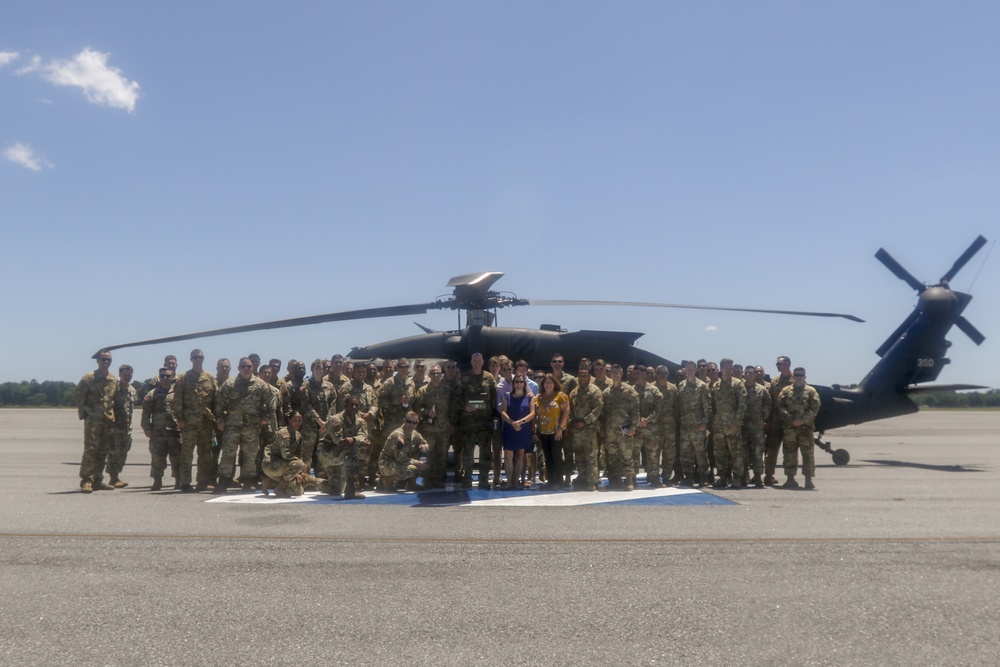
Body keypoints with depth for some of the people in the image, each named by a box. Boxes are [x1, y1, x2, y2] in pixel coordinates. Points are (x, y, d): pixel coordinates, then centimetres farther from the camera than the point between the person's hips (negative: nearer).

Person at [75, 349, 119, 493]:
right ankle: (86, 481, -8)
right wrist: (83, 415, -4)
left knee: (103, 452, 8)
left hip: (109, 421, 5)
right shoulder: (88, 378, -4)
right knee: (90, 450, -11)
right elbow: (79, 397, -2)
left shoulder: (114, 380, 11)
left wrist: (113, 416, 13)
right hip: (93, 420, -5)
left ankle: (97, 480, 16)